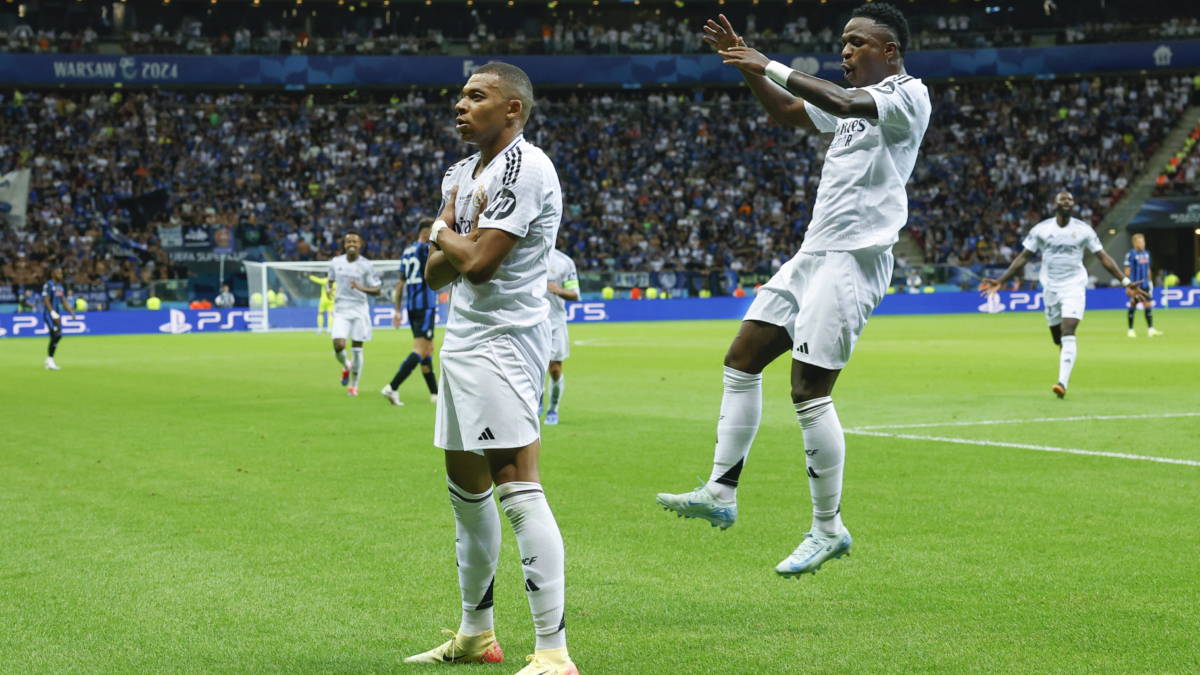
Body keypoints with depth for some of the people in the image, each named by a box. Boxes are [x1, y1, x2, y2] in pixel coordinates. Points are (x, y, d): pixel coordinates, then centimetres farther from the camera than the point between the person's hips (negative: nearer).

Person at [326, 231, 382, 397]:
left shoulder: (366, 265, -4)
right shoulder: (336, 263, 4)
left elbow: (377, 290, -3)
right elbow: (330, 279, 22)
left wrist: (361, 288, -21)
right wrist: (328, 289, -2)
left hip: (359, 310, -1)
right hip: (341, 310, 1)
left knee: (357, 349, 1)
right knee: (339, 346, -14)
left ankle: (354, 385, 16)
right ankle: (346, 366, 21)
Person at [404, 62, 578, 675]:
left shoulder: (523, 167, -14)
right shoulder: (461, 175, 16)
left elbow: (478, 263, -21)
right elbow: (436, 274, 15)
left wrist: (442, 233, -1)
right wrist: (457, 241, -6)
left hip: (503, 342, -10)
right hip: (461, 342, 10)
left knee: (518, 489, -17)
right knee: (465, 488, 17)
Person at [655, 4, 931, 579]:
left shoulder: (908, 94, -9)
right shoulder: (854, 98, 19)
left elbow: (841, 103, -26)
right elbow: (789, 112, 31)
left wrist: (770, 66, -25)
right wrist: (747, 65, 17)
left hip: (854, 257, -10)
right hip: (814, 253, 10)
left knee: (809, 391, -11)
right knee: (741, 361, 6)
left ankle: (828, 530, -1)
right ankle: (721, 493, 10)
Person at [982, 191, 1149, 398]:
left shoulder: (1083, 230, -2)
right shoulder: (1040, 229, 1)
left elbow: (1104, 258, 1)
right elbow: (1023, 258, 6)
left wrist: (1126, 283, -4)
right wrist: (1001, 281, 1)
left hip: (1074, 287, -2)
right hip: (1051, 288, 2)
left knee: (1068, 334, -19)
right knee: (1058, 340, 8)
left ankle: (1063, 383, -26)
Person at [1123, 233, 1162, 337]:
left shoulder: (1146, 253, 10)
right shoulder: (1131, 254, -9)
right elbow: (1127, 271, -10)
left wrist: (1150, 281, 17)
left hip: (1145, 284, 6)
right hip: (1135, 285, -6)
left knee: (1148, 306, 0)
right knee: (1133, 307, 2)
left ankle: (1150, 329, -1)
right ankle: (1131, 330, 11)